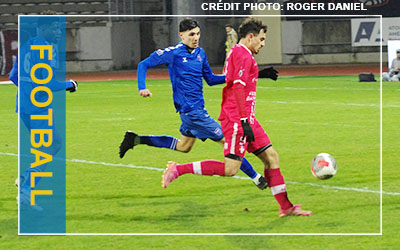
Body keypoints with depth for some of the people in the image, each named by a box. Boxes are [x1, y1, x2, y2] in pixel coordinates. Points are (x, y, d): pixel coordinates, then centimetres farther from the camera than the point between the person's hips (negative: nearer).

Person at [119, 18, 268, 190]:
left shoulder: (200, 53, 8)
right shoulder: (173, 53, -12)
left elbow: (210, 79, 17)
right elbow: (143, 65, -4)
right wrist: (142, 88, -18)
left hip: (197, 108, 9)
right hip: (190, 109, -9)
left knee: (183, 146, 24)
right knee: (226, 140, -7)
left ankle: (136, 139, 27)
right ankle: (255, 178, 1)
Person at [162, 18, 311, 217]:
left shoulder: (236, 53, 20)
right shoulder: (243, 55, -12)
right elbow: (239, 87, -20)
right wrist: (244, 121, -23)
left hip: (244, 119, 11)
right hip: (238, 118, -11)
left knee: (271, 156, 7)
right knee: (231, 169, -13)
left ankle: (286, 207, 6)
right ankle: (178, 169, -9)